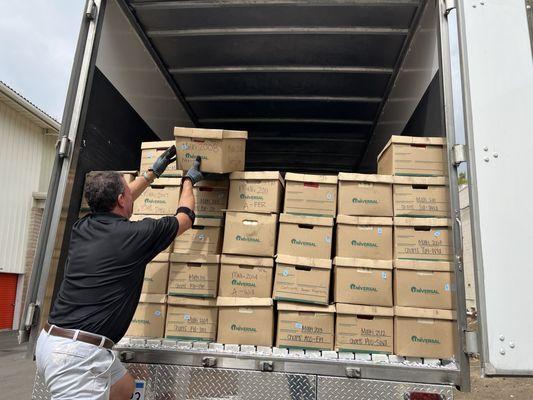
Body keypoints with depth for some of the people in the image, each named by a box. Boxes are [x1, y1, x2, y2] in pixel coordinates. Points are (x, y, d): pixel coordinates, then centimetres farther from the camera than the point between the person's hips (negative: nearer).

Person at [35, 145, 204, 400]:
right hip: (78, 352, -9)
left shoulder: (82, 227, 6)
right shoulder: (137, 234, -12)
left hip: (54, 341, 9)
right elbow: (185, 218, 7)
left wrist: (153, 173, 36)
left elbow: (113, 203, 29)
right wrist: (188, 181, 26)